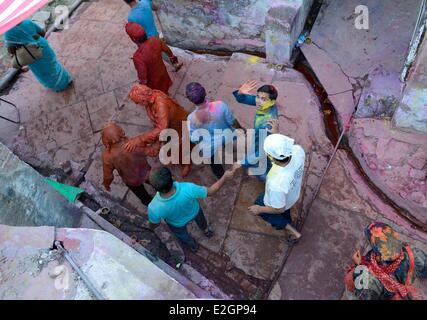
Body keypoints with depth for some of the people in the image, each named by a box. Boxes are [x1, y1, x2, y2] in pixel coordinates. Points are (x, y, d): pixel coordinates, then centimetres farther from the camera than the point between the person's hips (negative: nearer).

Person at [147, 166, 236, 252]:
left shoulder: (154, 208, -42)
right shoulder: (187, 189, -45)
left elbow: (153, 226, -18)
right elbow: (210, 191, -26)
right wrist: (225, 177, -13)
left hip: (177, 224, 0)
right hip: (194, 211, 0)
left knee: (183, 235, 36)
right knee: (200, 220, 38)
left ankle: (193, 246, 67)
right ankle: (206, 231, 70)